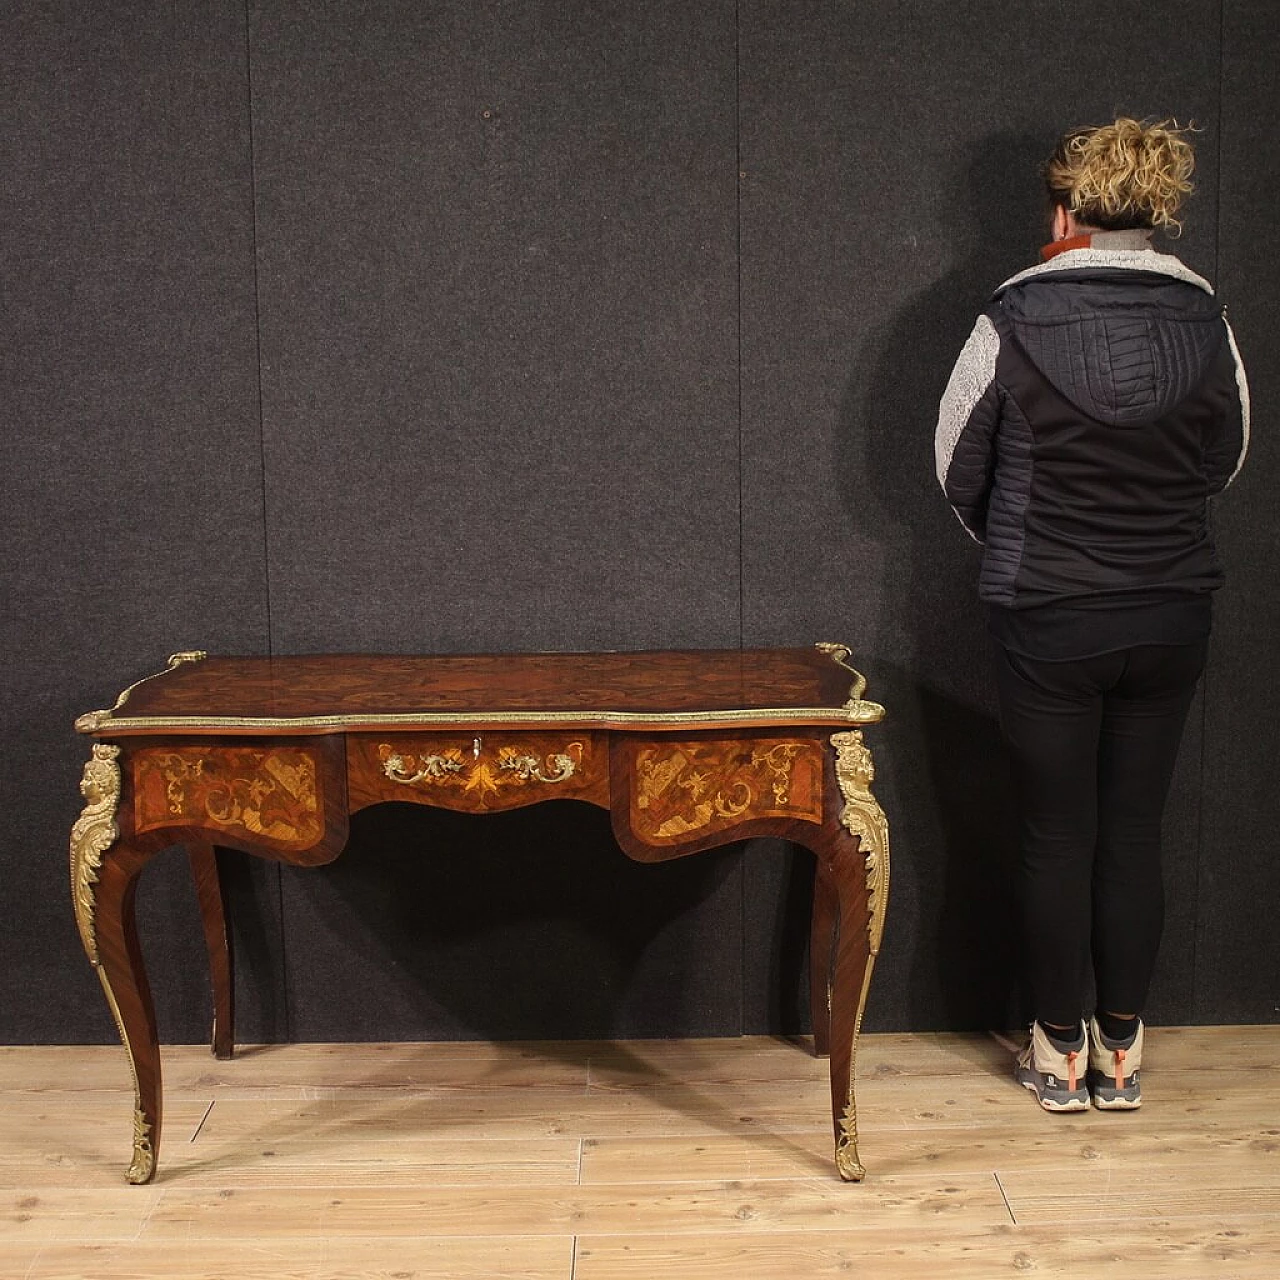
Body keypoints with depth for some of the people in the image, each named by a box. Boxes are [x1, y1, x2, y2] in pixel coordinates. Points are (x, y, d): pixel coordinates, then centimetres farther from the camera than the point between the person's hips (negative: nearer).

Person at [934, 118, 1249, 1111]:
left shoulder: (1015, 321, -11)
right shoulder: (1206, 320, -2)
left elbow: (957, 469, -1)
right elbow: (1227, 461, 11)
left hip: (1048, 620, -3)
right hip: (1174, 614, 3)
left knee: (1057, 837, 8)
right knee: (1136, 834, 12)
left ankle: (1061, 1052, 20)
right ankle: (1122, 1051, 22)